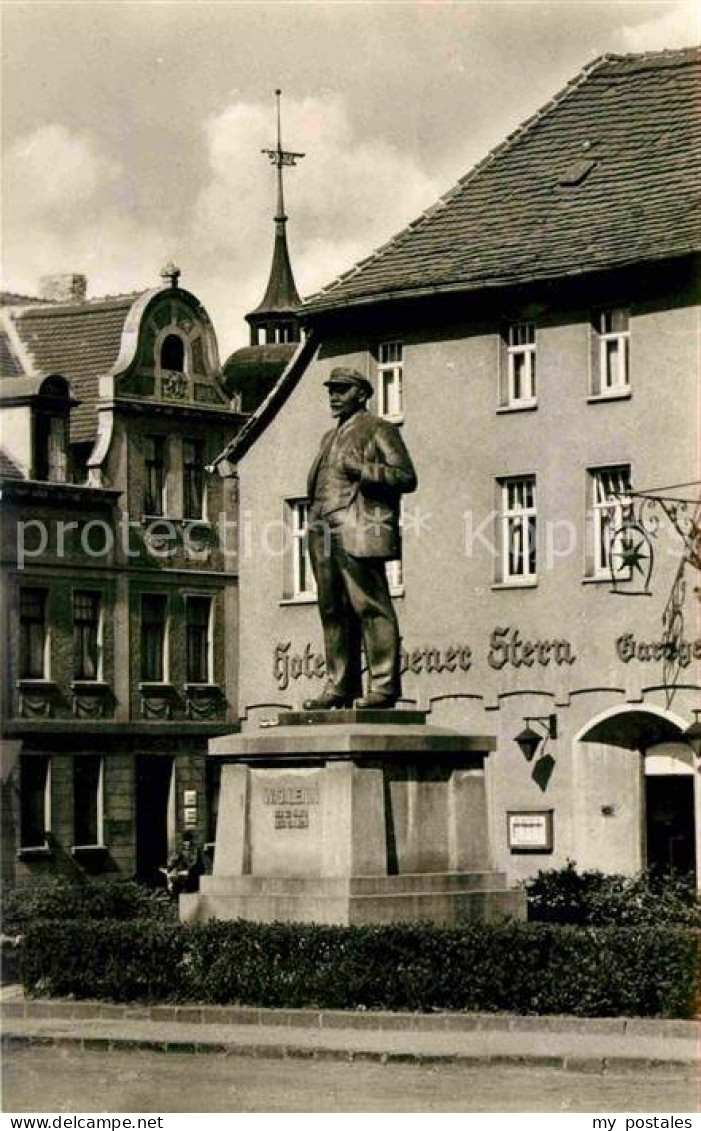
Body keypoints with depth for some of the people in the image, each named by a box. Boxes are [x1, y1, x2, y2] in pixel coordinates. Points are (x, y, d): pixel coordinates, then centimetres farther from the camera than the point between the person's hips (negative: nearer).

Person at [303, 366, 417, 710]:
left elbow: (406, 476, -6)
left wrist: (362, 469, -14)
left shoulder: (379, 430, 3)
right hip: (324, 535, 8)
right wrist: (314, 521, 17)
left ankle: (383, 687, -12)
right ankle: (339, 686, 8)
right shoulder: (330, 437, 28)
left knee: (370, 607, -10)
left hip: (359, 533, -8)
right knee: (333, 612, 6)